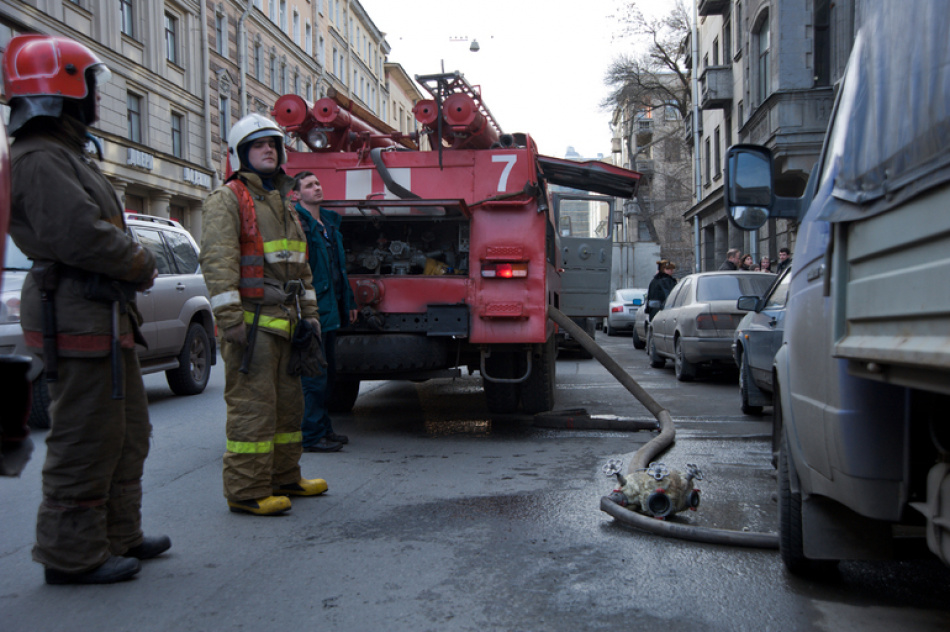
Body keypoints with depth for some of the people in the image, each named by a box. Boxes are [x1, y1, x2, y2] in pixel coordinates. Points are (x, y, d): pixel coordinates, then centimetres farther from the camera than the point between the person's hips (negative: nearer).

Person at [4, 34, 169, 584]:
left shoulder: (69, 155, 21)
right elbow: (81, 235, -24)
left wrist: (133, 262, 3)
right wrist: (143, 265, -10)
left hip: (108, 315, 11)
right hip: (78, 317, -11)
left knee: (128, 433, 17)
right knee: (86, 441, -4)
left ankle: (119, 535, 27)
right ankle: (73, 555, 8)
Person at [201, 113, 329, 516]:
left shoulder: (282, 204, 22)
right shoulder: (227, 199, -5)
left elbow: (300, 266, 25)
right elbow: (217, 261, -16)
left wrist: (308, 313, 19)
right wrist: (229, 318, -23)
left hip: (283, 321, 9)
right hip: (251, 321, -9)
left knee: (287, 401, 13)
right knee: (252, 405, -8)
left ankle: (284, 478, 25)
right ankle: (246, 492, -1)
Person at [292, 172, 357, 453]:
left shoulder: (330, 223, 18)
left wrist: (349, 301, 23)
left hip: (330, 309, 9)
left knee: (328, 373, 16)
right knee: (313, 376, -5)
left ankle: (323, 429, 26)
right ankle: (311, 436, 3)